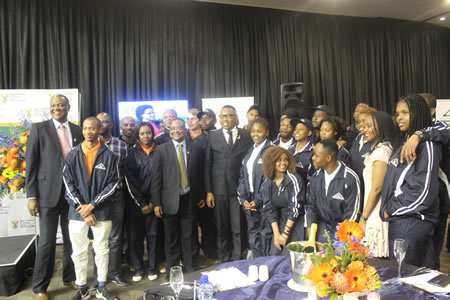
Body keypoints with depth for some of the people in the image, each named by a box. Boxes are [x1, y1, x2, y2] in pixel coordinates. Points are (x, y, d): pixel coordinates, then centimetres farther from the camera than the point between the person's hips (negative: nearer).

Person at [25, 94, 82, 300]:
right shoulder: (39, 129, -2)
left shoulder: (77, 131, 7)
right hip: (49, 193, -3)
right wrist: (31, 196, -8)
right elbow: (31, 164, -4)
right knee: (47, 241, 3)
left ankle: (69, 277, 32)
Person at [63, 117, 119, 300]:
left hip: (101, 211, -1)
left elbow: (113, 183, -5)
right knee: (79, 252, 9)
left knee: (102, 250, 9)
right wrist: (82, 208, -8)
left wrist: (92, 205, -11)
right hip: (77, 211, 1)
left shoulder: (108, 155, -3)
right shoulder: (73, 155, 2)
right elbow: (68, 183, 0)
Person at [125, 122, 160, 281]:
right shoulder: (132, 152, 2)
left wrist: (153, 202, -3)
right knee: (135, 235, 3)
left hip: (153, 201, 0)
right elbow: (130, 179, -2)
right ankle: (138, 268, 17)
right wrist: (141, 203, -6)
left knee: (153, 234, 2)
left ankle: (152, 268, 16)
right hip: (135, 201, 0)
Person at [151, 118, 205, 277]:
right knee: (171, 238, 9)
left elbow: (200, 173, 8)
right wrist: (156, 203, -6)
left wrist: (202, 196, 7)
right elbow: (156, 178, -3)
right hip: (170, 200, -1)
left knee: (187, 236, 11)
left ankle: (189, 267, 26)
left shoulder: (196, 148, 5)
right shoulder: (161, 150, 0)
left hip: (189, 199, 1)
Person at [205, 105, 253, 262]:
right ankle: (224, 261, 24)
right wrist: (208, 191, 0)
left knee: (238, 229, 2)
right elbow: (208, 164, 5)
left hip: (239, 189, -1)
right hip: (219, 190, 1)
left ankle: (237, 261, 16)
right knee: (222, 230, 10)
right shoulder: (213, 136, 7)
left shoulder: (247, 136, 4)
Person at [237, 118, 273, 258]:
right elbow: (242, 176, 13)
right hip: (249, 202, 6)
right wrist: (243, 199, 2)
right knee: (252, 235, 13)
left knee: (264, 235, 1)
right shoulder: (249, 152, 14)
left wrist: (258, 201, -13)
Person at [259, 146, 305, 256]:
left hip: (295, 225, -4)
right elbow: (269, 209, -1)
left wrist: (285, 233, -14)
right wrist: (276, 234, -9)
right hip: (277, 225, 4)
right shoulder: (267, 184, 1)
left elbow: (295, 207, -15)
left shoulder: (295, 179, -13)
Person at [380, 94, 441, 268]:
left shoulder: (426, 146, -12)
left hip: (413, 222, -8)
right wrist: (388, 209, 10)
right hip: (399, 221, 9)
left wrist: (390, 210, -10)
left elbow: (424, 192, -18)